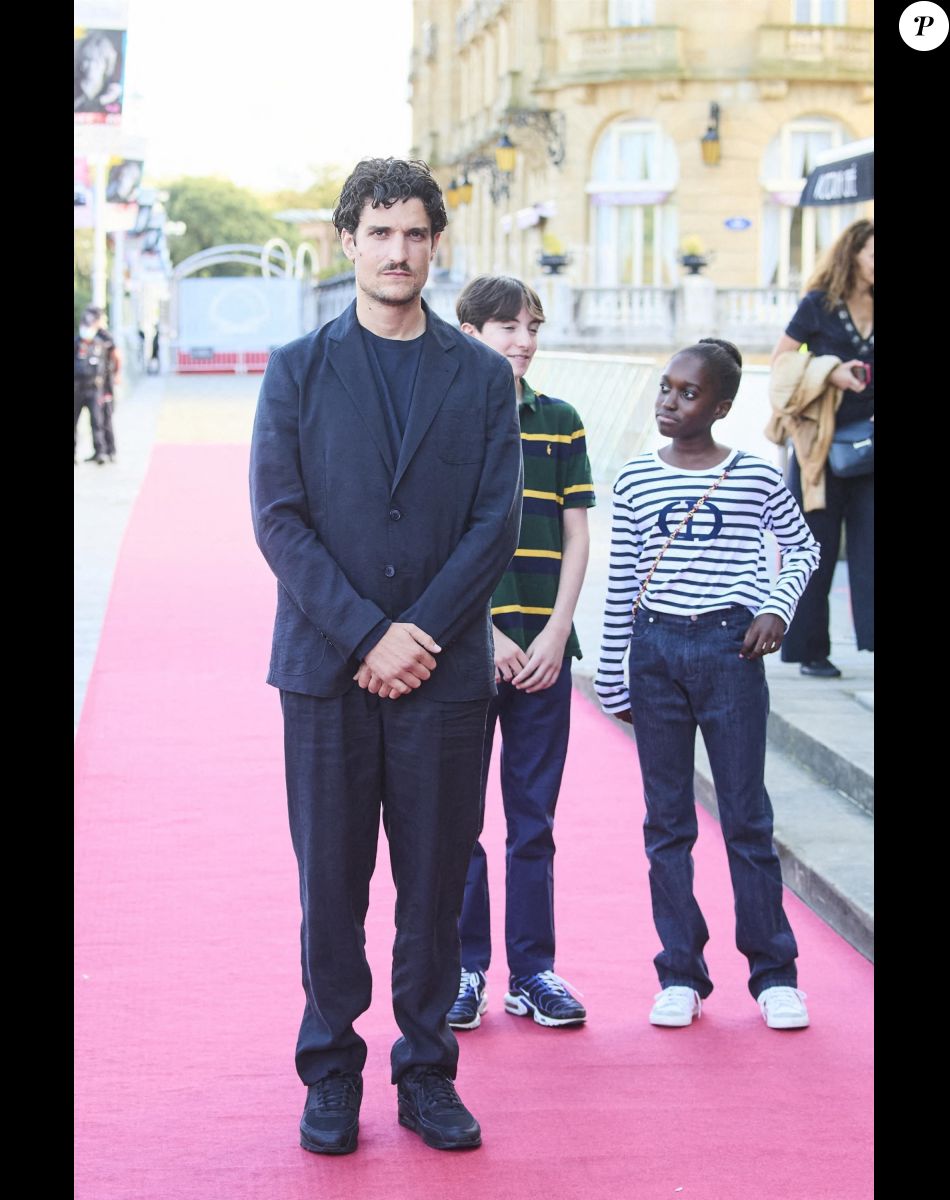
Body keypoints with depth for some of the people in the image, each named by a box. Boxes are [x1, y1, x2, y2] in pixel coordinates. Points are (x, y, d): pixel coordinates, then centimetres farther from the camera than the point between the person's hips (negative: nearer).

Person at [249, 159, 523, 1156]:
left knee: (436, 878, 5)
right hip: (325, 664, -1)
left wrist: (419, 633, -10)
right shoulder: (297, 370, 5)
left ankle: (427, 1074, 17)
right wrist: (368, 634, -12)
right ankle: (331, 1077, 16)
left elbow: (497, 522, 1)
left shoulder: (483, 376, 8)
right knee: (331, 878, 4)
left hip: (444, 666, 1)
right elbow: (279, 519, -3)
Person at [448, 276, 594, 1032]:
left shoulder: (560, 424, 9)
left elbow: (576, 537, 8)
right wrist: (484, 634, -11)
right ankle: (465, 968, 14)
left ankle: (532, 969, 16)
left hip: (545, 648, 3)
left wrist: (555, 634, -4)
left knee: (534, 818, 8)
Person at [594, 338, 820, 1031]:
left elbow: (802, 548, 13)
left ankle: (774, 973, 12)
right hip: (655, 650, 2)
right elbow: (621, 583, 8)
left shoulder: (758, 478, 0)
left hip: (730, 648, -2)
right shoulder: (635, 481, 5)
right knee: (667, 821, 6)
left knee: (747, 817, 1)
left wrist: (776, 609, -3)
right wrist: (611, 678, 9)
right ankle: (682, 974, 14)